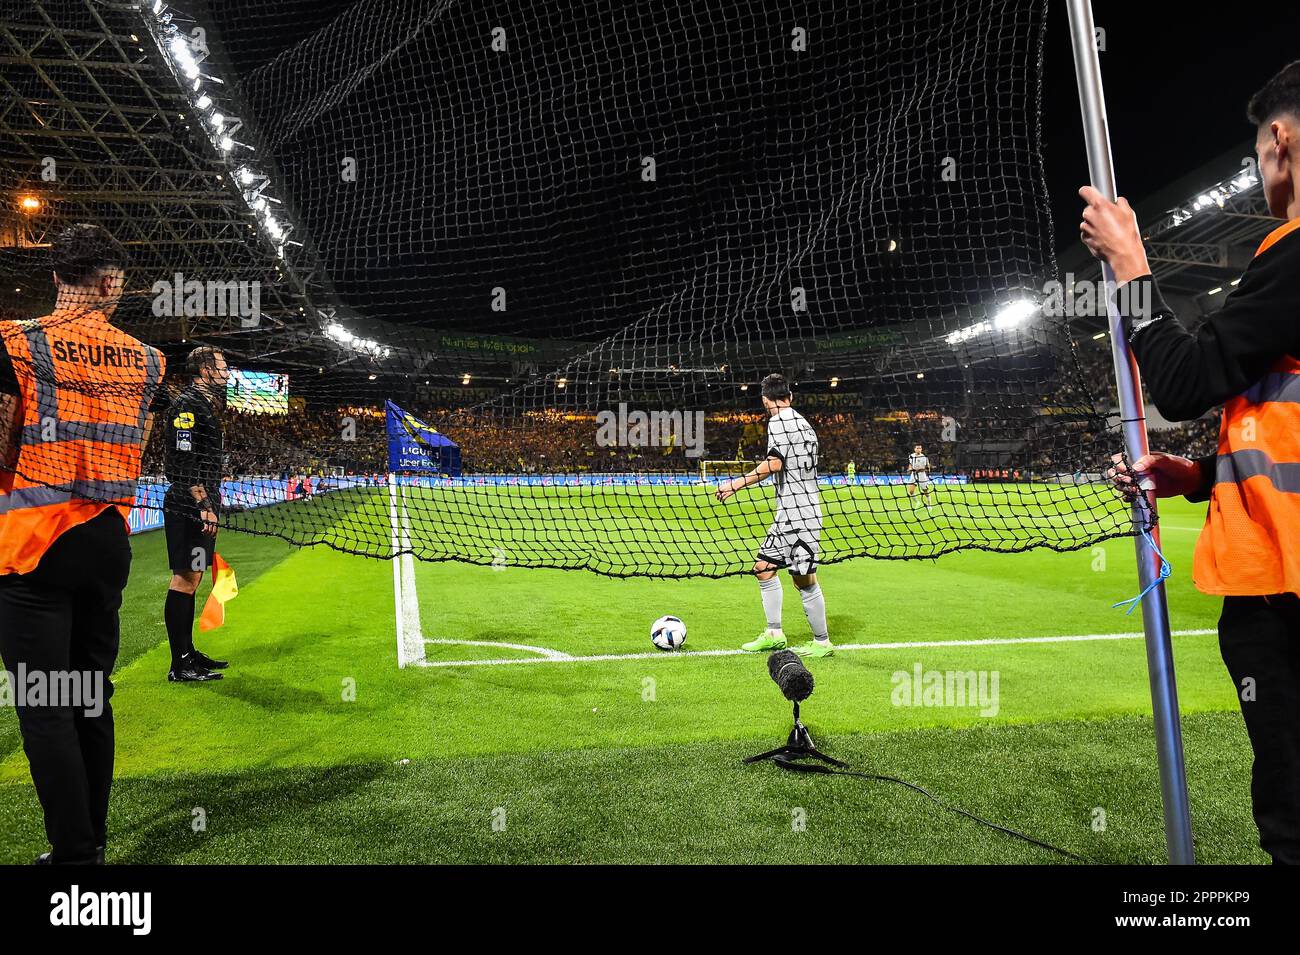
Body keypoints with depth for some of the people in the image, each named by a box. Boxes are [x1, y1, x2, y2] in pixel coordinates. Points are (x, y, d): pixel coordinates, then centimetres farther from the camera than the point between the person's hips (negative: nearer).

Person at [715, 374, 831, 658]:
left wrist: (737, 483, -15)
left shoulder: (778, 421, -10)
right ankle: (774, 634, 20)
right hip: (787, 515, 10)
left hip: (799, 513, -10)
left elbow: (774, 463, -22)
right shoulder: (803, 422, 17)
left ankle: (822, 643, 10)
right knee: (764, 568, 13)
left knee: (804, 579, -3)